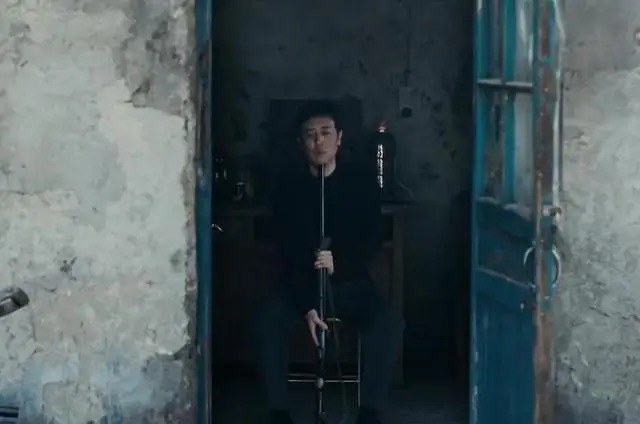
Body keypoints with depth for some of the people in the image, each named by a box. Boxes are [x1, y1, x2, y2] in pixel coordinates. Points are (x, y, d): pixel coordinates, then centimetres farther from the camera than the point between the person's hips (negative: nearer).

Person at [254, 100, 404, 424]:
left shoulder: (362, 183, -3)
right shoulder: (289, 185, -4)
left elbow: (372, 242, -6)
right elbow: (288, 251, -8)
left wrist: (339, 262, -28)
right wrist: (306, 306, -21)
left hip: (350, 283, 0)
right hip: (302, 283, 0)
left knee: (390, 323, -29)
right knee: (267, 322, -30)